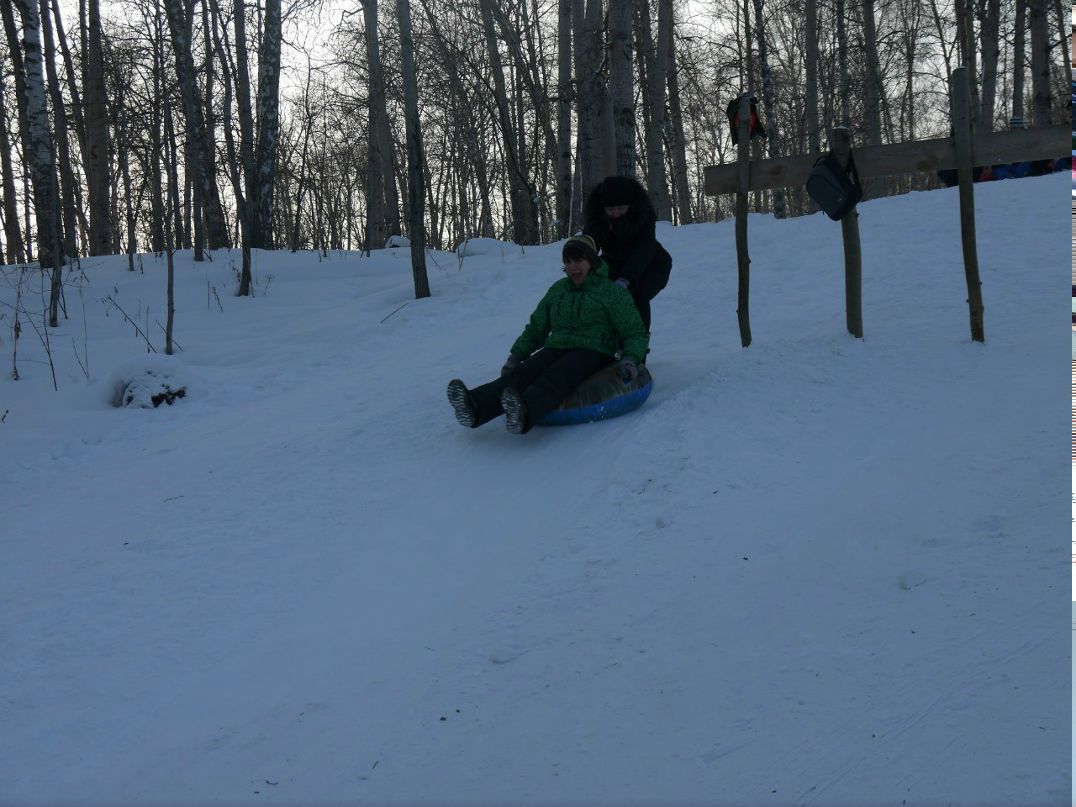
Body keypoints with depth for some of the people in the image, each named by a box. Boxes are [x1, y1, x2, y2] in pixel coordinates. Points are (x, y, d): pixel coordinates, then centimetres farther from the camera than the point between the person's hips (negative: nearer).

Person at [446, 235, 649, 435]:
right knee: (522, 374, -28)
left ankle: (523, 414, -71)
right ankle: (474, 407, -57)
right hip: (556, 349, 5)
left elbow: (636, 334, 3)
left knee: (555, 378, -38)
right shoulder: (558, 289, 20)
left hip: (592, 352, -5)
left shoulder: (613, 293, 5)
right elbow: (535, 330, 26)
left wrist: (630, 359, -18)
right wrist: (516, 355, 11)